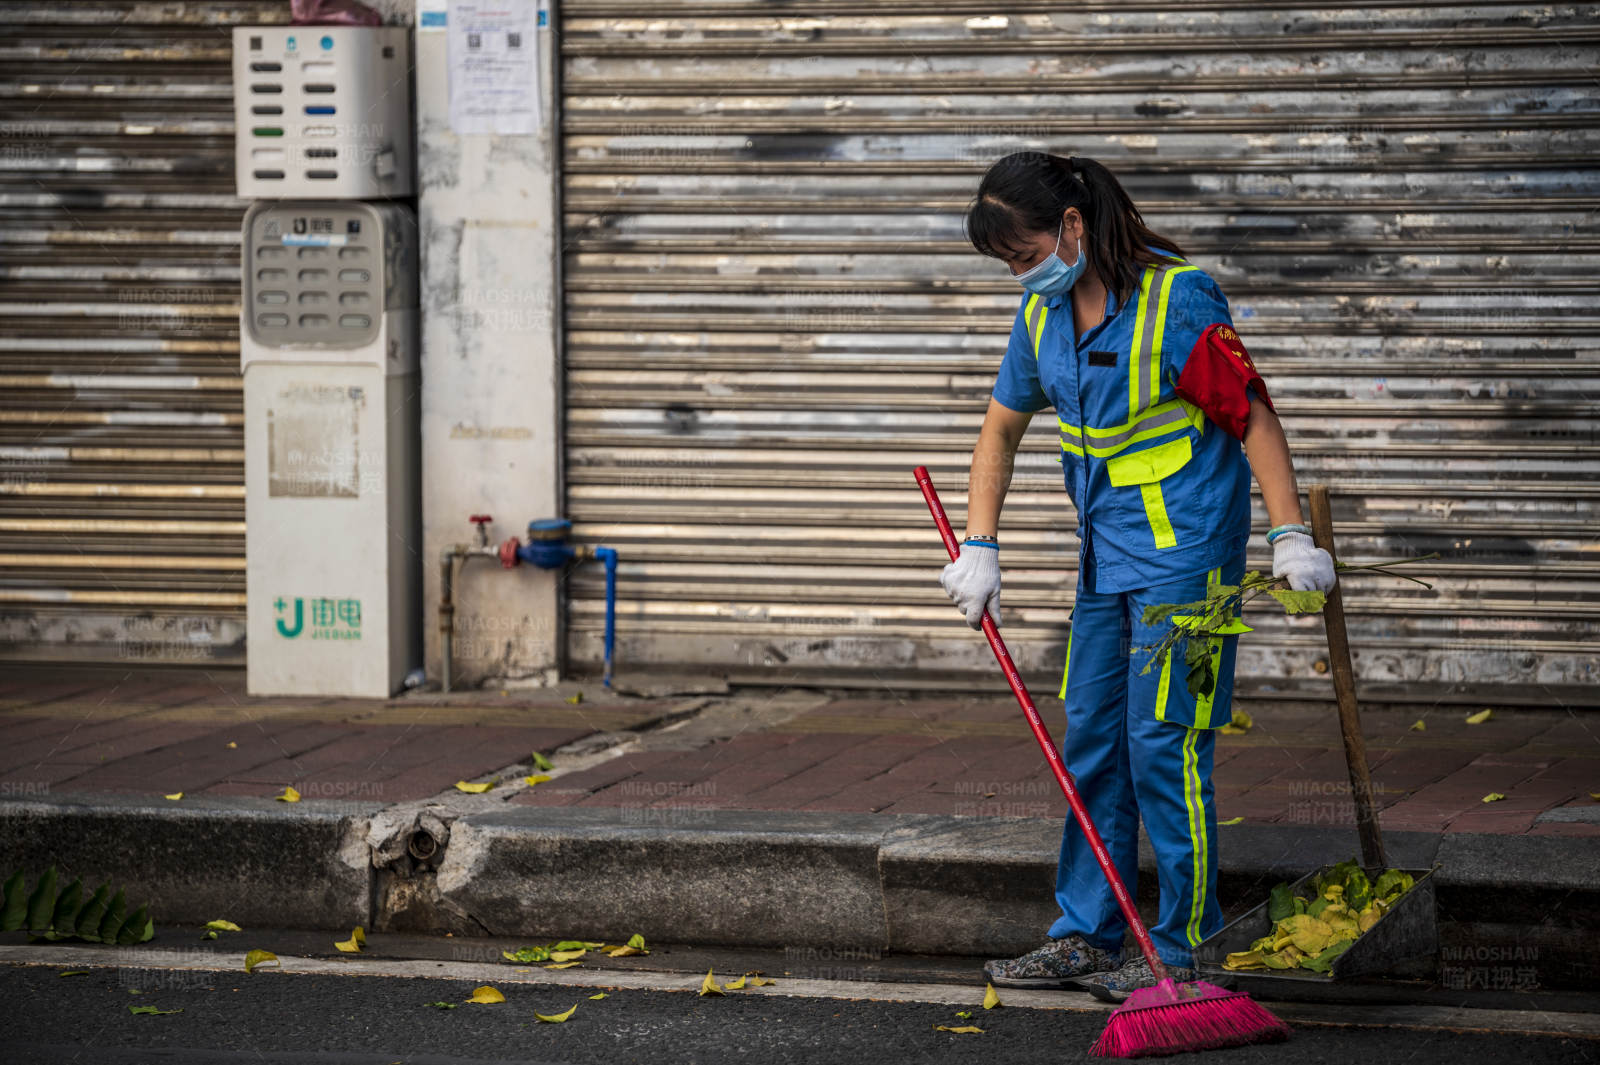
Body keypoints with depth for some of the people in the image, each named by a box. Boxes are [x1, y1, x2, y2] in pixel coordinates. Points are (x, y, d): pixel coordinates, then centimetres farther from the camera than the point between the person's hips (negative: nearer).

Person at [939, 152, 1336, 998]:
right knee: (1091, 745, 11)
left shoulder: (1177, 297, -17)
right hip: (1106, 554, 8)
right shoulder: (1043, 313, 5)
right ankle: (1085, 936, 20)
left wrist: (1290, 533, -17)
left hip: (1183, 553, -8)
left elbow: (1251, 412, -15)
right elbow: (1002, 427, 16)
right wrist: (979, 547, 10)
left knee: (1164, 747, -7)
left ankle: (1178, 950, 2)